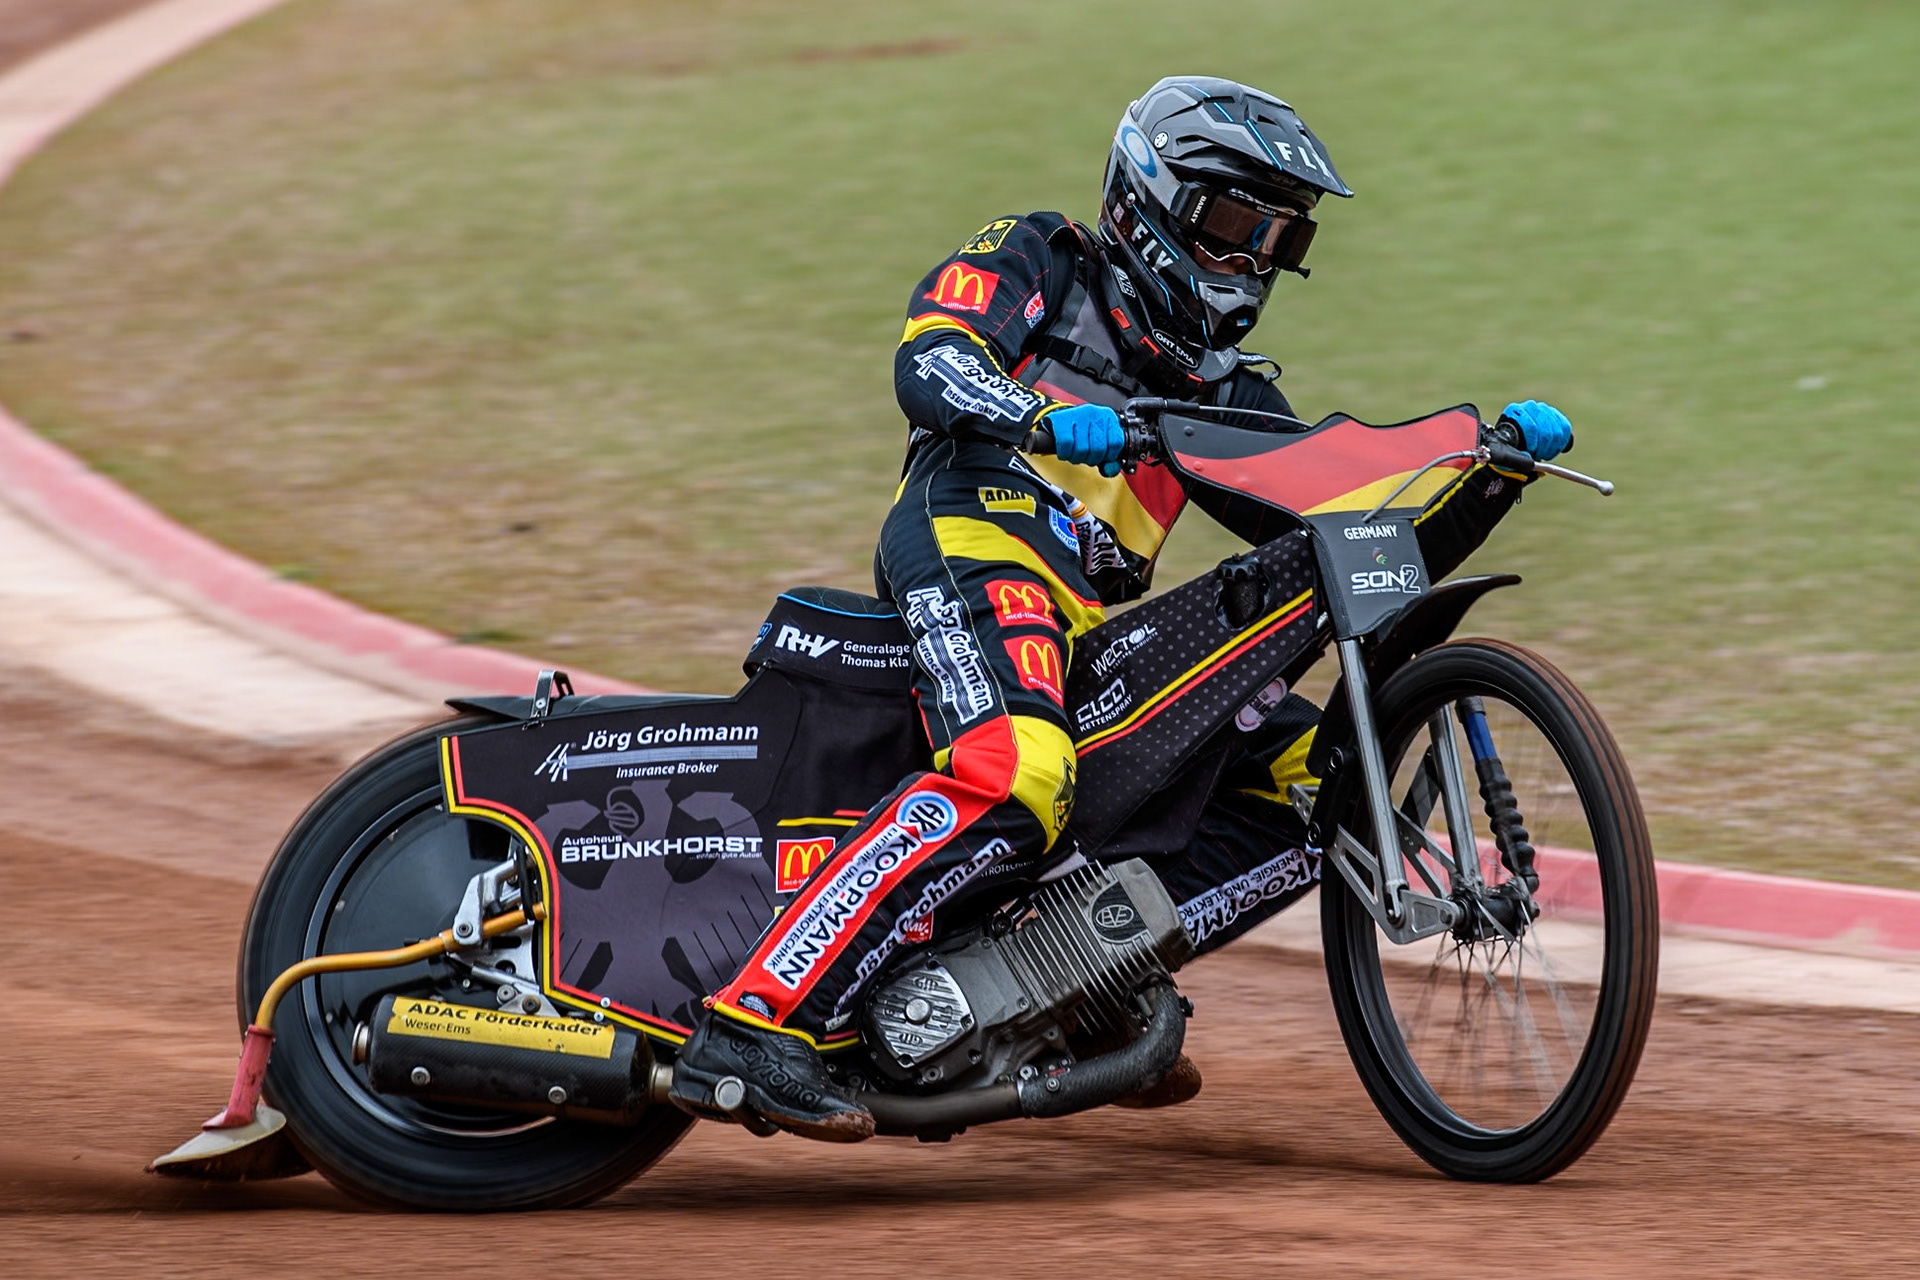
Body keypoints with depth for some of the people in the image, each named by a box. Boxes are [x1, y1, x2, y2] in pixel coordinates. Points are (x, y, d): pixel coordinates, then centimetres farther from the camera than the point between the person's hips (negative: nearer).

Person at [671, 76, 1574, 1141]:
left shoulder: (1231, 394, 30)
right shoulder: (1038, 263, 14)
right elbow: (929, 362, -7)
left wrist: (1499, 461, 11)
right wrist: (1044, 418, -28)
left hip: (1100, 622, 8)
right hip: (978, 535, -8)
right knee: (1017, 778, -35)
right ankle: (755, 1024, -41)